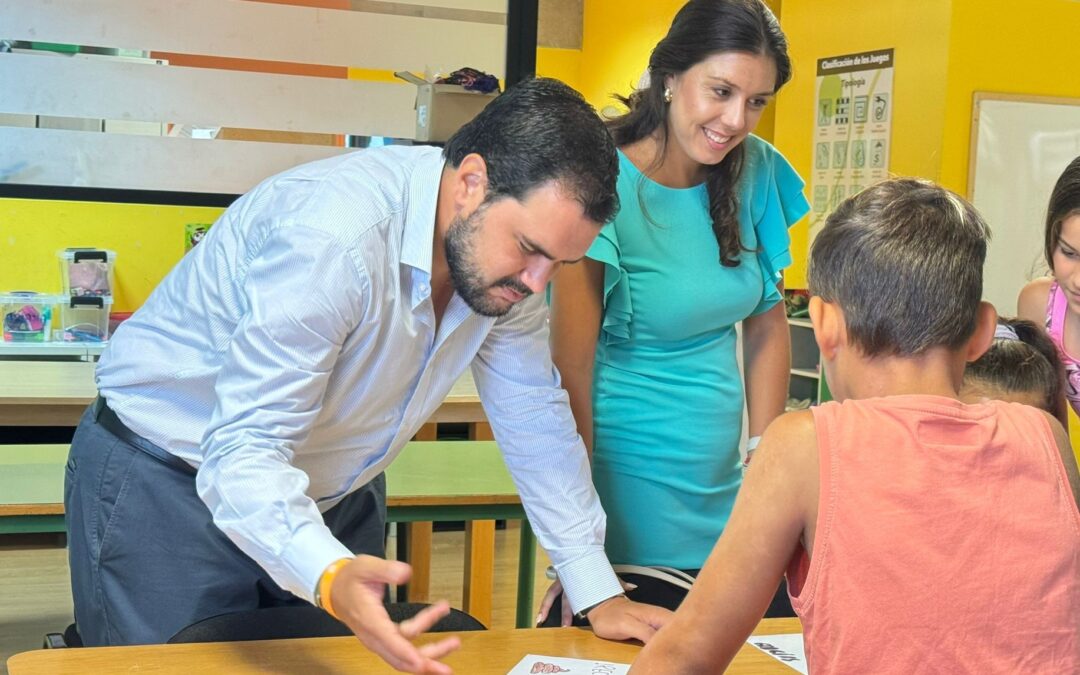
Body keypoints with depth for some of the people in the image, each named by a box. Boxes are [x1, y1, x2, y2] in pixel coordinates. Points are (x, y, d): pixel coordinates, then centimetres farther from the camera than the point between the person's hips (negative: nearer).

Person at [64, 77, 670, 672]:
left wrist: (598, 594, -5)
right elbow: (244, 451, -37)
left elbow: (535, 417, -1)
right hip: (168, 486, -6)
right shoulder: (331, 239, -34)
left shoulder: (504, 251, -10)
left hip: (330, 494, 7)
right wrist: (331, 578, -55)